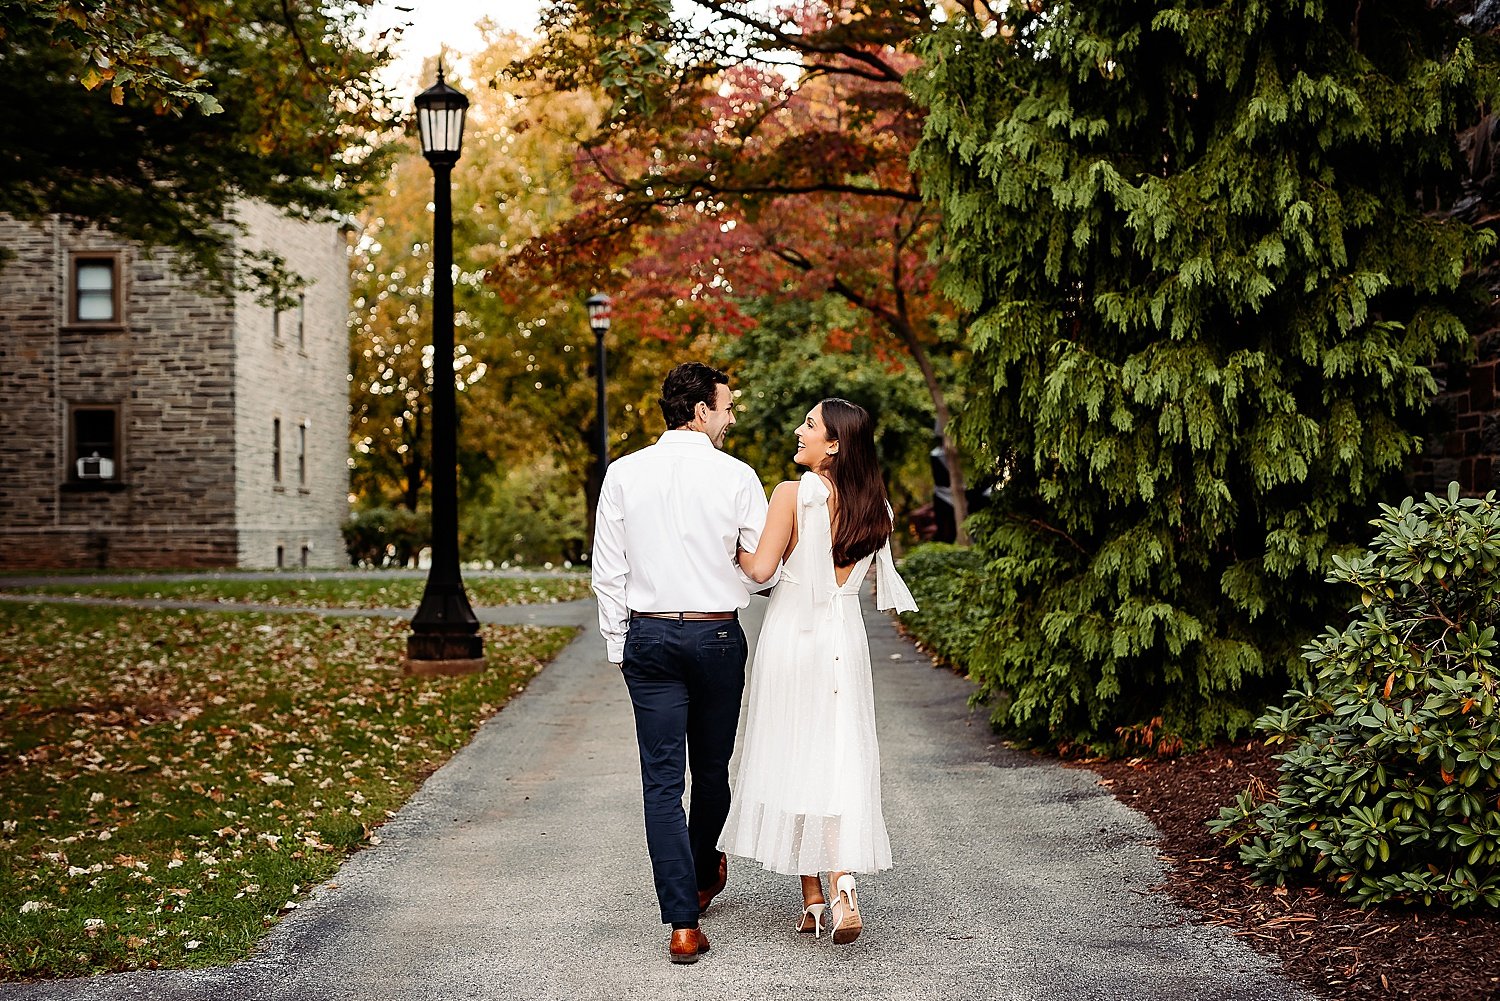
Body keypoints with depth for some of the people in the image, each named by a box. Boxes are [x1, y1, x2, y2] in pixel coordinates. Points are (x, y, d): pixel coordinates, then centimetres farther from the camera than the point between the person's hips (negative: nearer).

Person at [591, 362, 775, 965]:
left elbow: (607, 571, 2)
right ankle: (703, 876, 41)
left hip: (649, 636, 1)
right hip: (717, 636, -1)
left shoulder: (624, 474, 0)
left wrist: (618, 645, 10)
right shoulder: (735, 477, -6)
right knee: (712, 769, 19)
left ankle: (683, 924, -4)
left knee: (662, 781, 0)